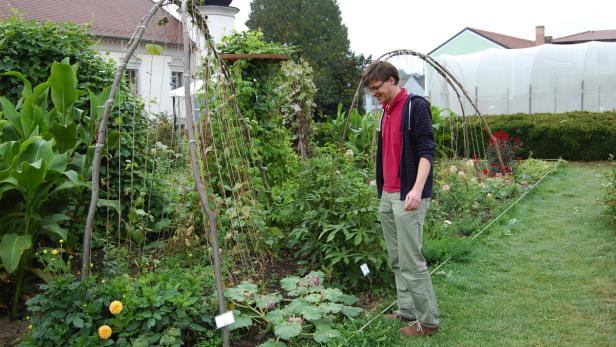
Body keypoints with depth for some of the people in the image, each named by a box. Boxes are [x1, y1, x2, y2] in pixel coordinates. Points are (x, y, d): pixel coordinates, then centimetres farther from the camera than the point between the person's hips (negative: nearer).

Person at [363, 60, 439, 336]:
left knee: (411, 261, -5)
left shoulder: (415, 106, -8)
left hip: (407, 197, -8)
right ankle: (407, 311, 21)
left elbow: (426, 150, -16)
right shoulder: (386, 112, 17)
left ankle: (428, 320, 7)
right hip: (387, 196, 8)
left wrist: (417, 189, -27)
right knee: (397, 260, 12)